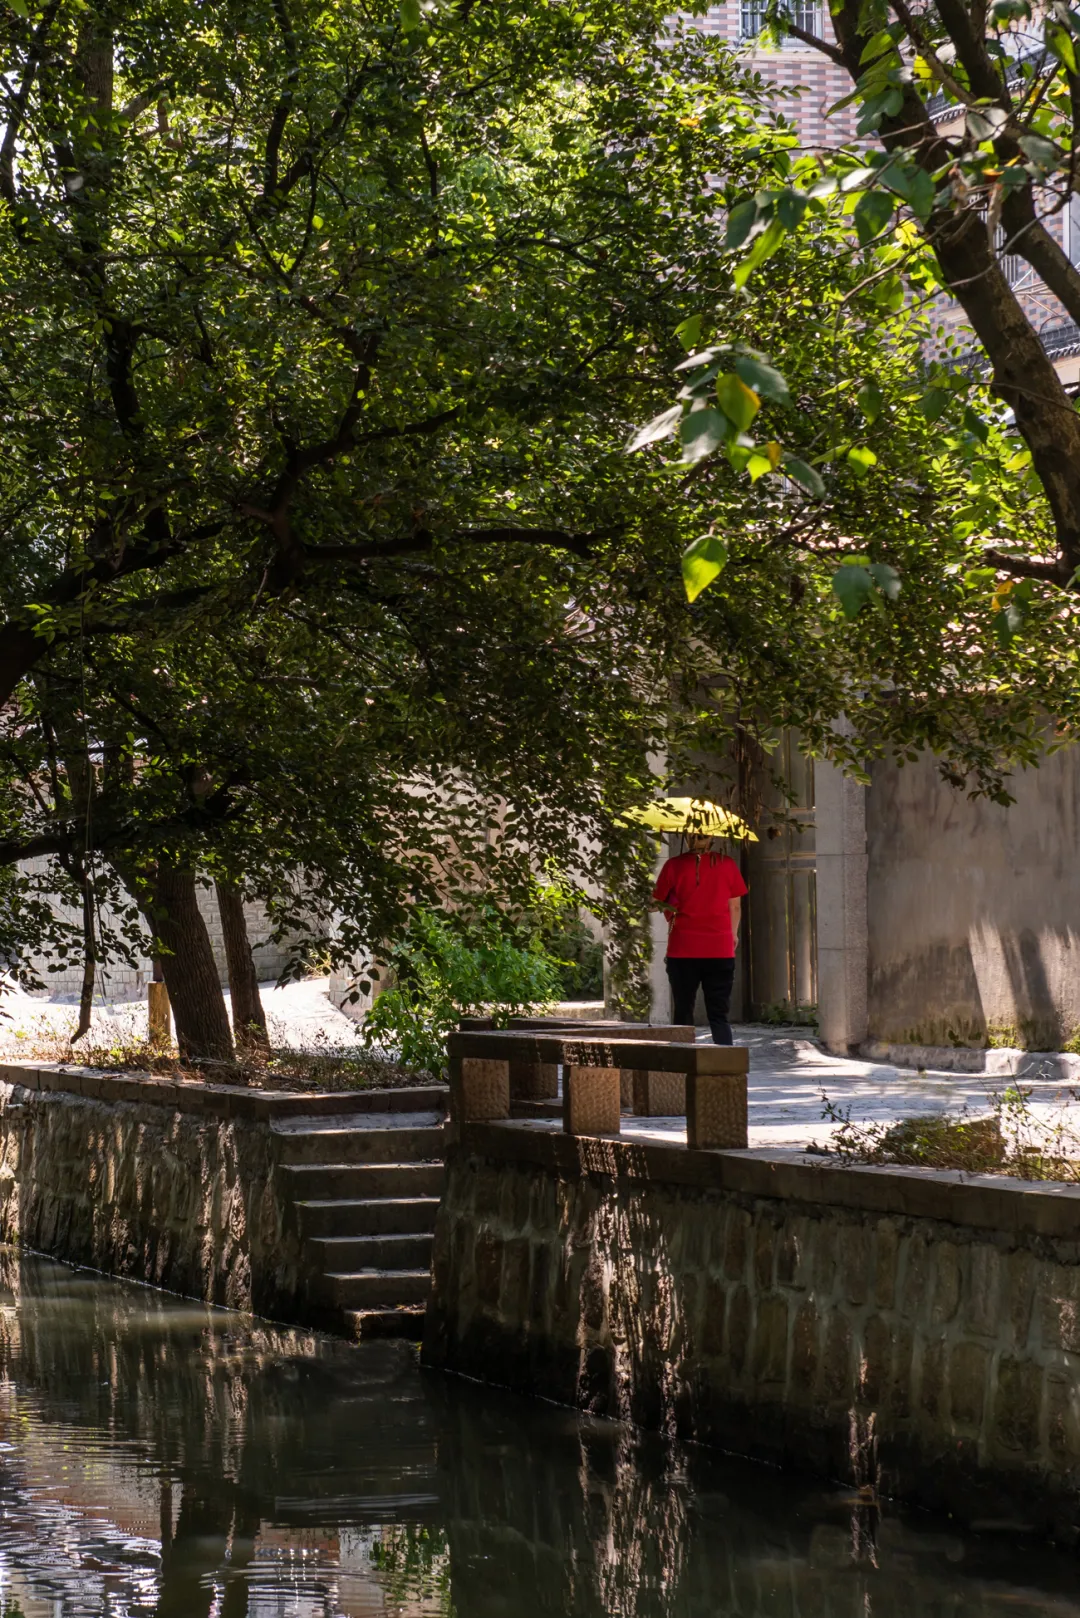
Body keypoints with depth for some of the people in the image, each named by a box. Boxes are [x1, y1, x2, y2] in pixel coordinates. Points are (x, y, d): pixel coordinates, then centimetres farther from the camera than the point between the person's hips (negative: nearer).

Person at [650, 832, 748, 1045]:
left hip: (683, 949, -1)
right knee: (719, 1015, 5)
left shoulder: (674, 866, -5)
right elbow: (735, 906, 7)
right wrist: (733, 934, 23)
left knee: (683, 1014, 8)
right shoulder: (727, 864, 0)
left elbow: (657, 902, 3)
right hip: (720, 949, 1)